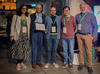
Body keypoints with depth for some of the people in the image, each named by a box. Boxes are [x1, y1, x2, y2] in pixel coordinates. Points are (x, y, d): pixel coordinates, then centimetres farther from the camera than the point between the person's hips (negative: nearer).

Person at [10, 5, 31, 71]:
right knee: (18, 49, -5)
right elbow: (13, 26, 1)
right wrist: (12, 35, -7)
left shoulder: (28, 17, 12)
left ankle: (21, 62, 18)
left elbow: (29, 26, 10)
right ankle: (18, 63, 9)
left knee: (24, 49, 3)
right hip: (18, 35, -3)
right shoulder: (16, 16, 3)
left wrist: (29, 35, 4)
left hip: (26, 35, 3)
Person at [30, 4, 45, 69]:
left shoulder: (43, 16, 9)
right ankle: (34, 62, 9)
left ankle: (39, 61, 21)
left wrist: (44, 29, -6)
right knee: (34, 48, -2)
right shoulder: (32, 16, 2)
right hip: (34, 33, -3)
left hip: (40, 33, 3)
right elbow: (30, 24, 4)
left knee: (40, 47, 9)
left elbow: (45, 24, 12)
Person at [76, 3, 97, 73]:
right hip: (79, 35, 3)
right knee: (81, 50, 7)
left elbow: (95, 26, -4)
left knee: (89, 51, -1)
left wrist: (93, 36, -10)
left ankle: (89, 66, 11)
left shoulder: (91, 15, -4)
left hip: (87, 35, -3)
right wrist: (76, 33, 9)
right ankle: (81, 64, 18)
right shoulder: (77, 16, 8)